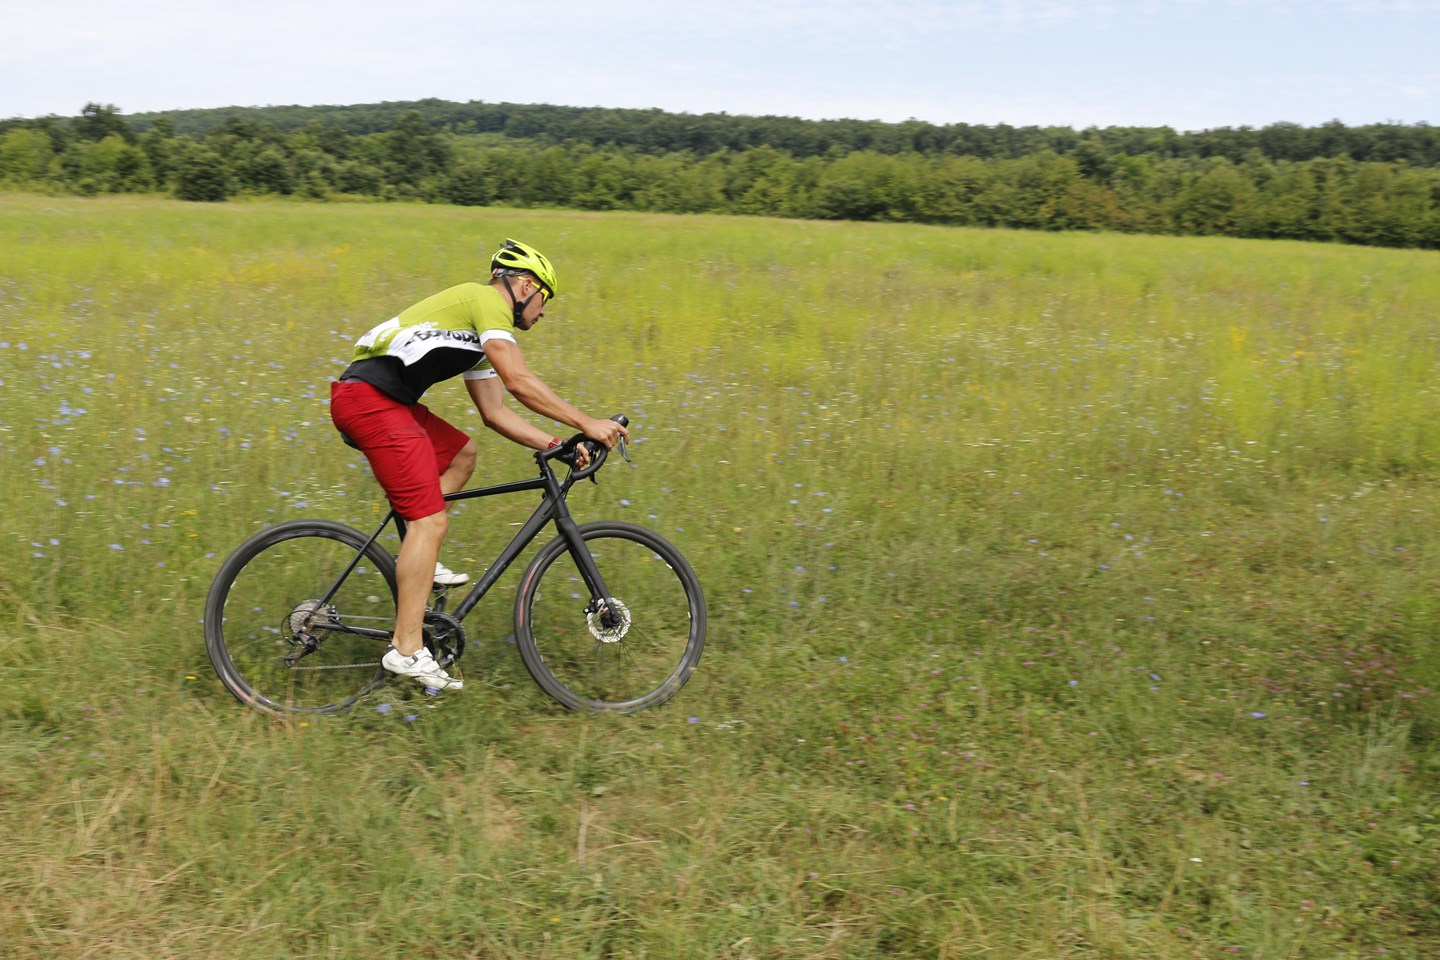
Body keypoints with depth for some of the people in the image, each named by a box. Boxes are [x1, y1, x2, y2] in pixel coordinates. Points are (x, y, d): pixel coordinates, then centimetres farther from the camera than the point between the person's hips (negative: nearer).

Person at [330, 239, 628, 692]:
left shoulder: (478, 331, 25)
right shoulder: (486, 301, -4)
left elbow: (495, 412, 25)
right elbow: (519, 381, -17)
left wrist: (555, 443, 16)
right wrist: (586, 424, -13)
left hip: (382, 400, 11)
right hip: (370, 400, -11)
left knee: (461, 454, 24)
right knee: (430, 519, -12)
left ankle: (416, 561, 18)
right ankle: (407, 650, -8)